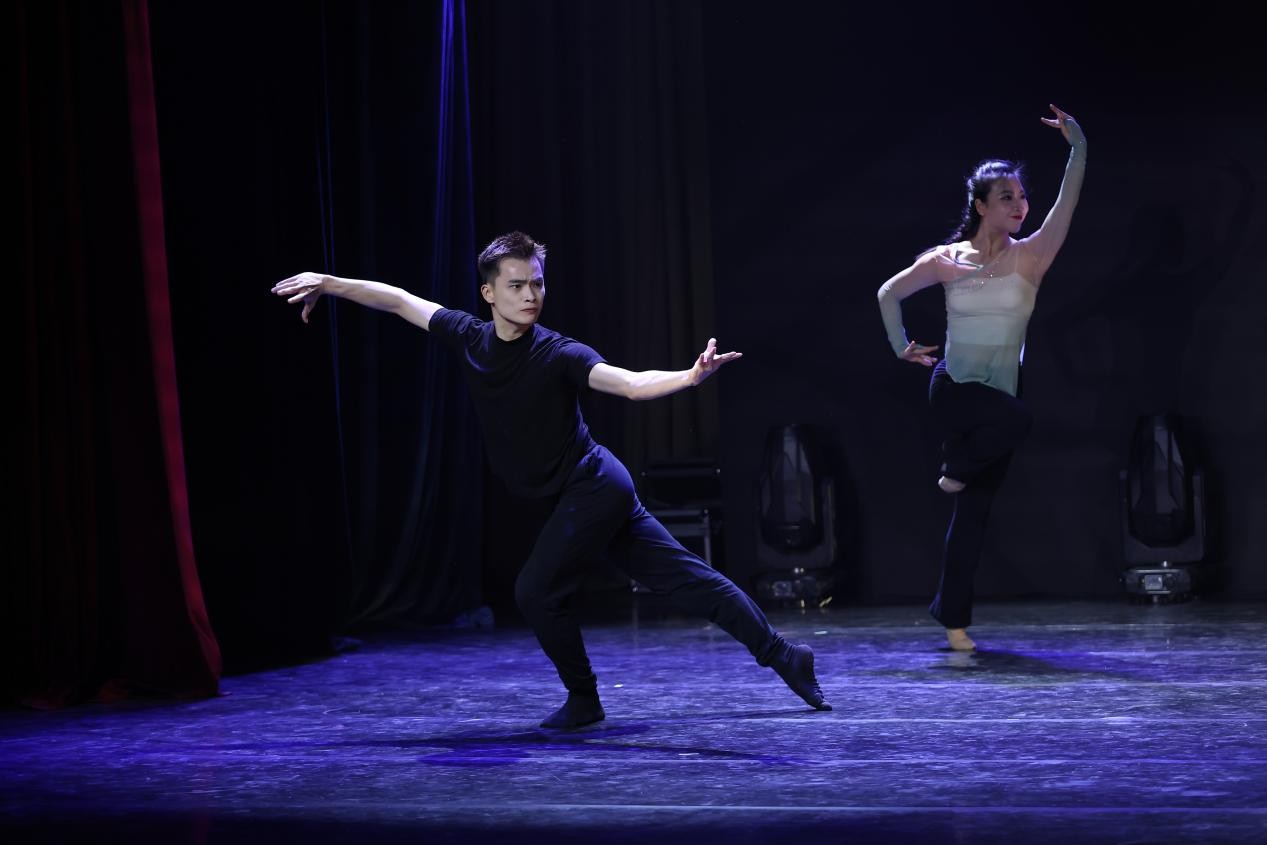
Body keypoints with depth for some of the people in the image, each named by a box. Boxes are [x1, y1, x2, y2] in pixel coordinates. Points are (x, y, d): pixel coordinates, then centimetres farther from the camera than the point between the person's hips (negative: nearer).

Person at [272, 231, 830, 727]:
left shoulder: (558, 355, -19)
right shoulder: (469, 337, 0)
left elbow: (631, 384, -29)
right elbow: (399, 300, 10)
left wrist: (689, 377, -47)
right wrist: (327, 283, 11)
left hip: (592, 487, -7)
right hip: (591, 494, 7)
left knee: (537, 591, -7)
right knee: (683, 577, 8)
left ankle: (583, 701, 11)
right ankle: (782, 655, 13)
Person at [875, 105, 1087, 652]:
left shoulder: (1030, 256, -3)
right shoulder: (946, 260, -3)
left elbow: (1067, 202, -18)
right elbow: (889, 293, 14)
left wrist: (1078, 147, -29)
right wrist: (901, 346, 10)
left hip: (997, 394, 2)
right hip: (952, 391, -2)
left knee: (974, 511, 4)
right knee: (1016, 419, -35)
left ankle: (953, 616, 17)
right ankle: (956, 467, -6)